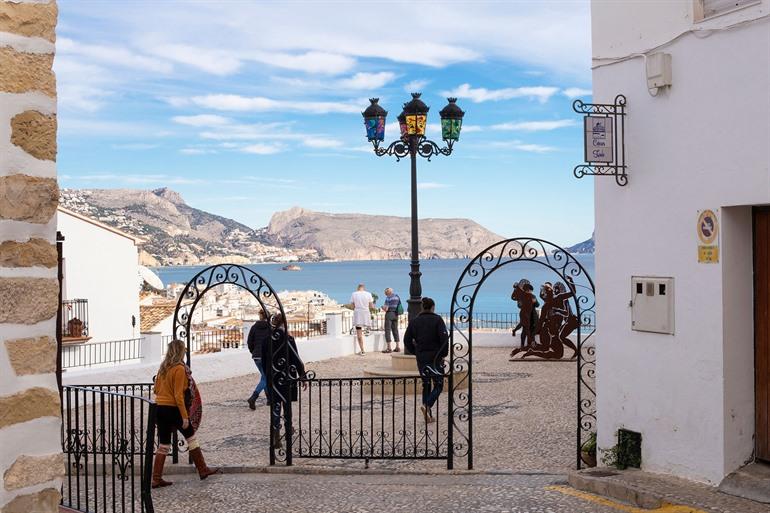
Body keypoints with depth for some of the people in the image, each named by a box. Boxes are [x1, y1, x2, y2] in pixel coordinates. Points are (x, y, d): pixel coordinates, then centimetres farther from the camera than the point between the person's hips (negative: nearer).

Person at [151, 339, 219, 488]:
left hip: (159, 408, 6)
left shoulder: (163, 367, 7)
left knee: (163, 445, 11)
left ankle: (156, 479, 10)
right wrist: (185, 416, -15)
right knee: (191, 438, 11)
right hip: (173, 408, -6)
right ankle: (203, 470, 20)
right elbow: (178, 395, -17)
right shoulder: (179, 369, -14)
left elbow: (156, 389, 13)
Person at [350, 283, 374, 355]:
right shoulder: (368, 294, -2)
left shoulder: (353, 294, -2)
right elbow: (372, 307, 0)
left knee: (359, 333, 2)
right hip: (366, 313, 0)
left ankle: (362, 351, -2)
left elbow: (353, 307, 1)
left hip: (357, 314, 0)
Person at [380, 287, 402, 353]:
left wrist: (383, 307, 6)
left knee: (387, 330, -3)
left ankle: (388, 348, -6)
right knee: (395, 330, 13)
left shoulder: (388, 298, -11)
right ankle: (397, 347, 13)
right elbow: (399, 307, 13)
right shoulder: (397, 297, 10)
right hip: (395, 314, 7)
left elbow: (386, 309, -15)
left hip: (389, 314, -7)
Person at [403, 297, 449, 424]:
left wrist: (416, 352, 14)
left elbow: (407, 340, 4)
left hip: (421, 357, 4)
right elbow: (444, 338, -15)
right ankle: (427, 406, -21)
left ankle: (428, 416, 14)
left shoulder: (414, 321, 5)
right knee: (438, 385, 4)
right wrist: (444, 354, -4)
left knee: (426, 385, 14)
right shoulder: (437, 320, -7)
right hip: (435, 357, -4)